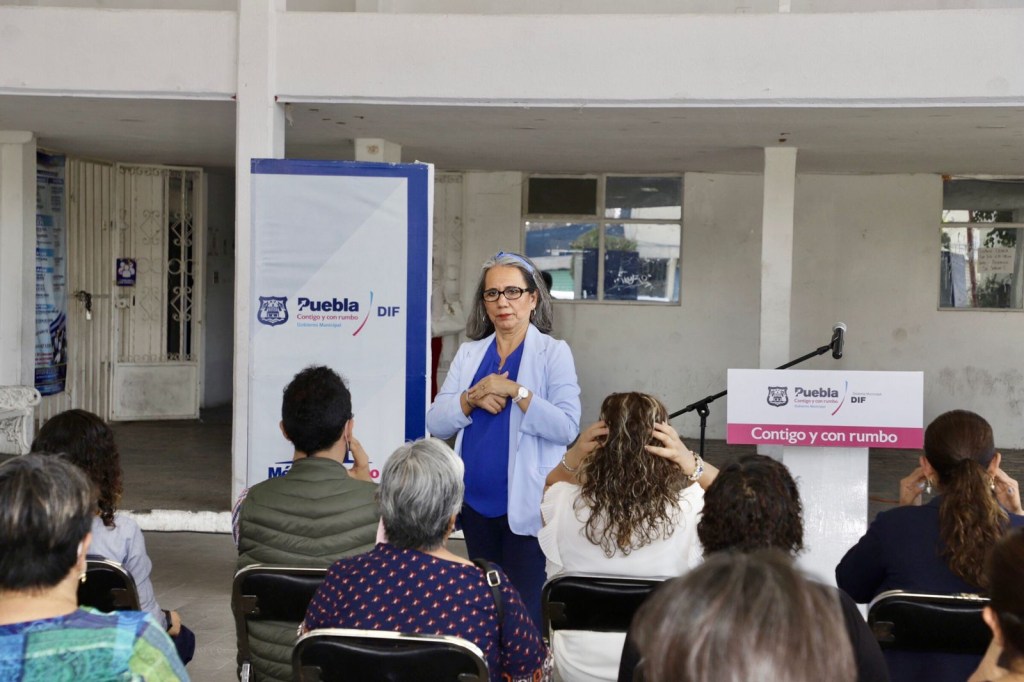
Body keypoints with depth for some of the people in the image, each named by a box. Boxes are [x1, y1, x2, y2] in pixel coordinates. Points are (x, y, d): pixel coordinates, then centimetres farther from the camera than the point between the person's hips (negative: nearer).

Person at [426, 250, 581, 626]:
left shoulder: (553, 352, -1)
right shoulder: (469, 353, 12)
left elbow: (567, 427, -13)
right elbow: (436, 424, 6)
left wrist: (515, 391, -18)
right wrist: (473, 397, -10)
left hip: (526, 507, -5)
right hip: (476, 503, 5)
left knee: (526, 610, -6)